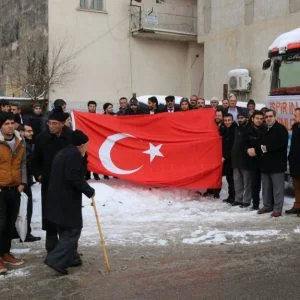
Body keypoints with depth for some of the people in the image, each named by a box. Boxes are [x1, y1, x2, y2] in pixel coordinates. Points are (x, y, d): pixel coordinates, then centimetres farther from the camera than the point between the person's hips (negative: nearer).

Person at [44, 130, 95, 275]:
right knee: (73, 231, -3)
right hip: (67, 200, -10)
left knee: (66, 231, 17)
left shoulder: (62, 153, 18)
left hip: (57, 199, 10)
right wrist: (89, 191, -14)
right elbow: (73, 177, -23)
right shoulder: (75, 154, -13)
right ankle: (56, 260, -8)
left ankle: (70, 258, 26)